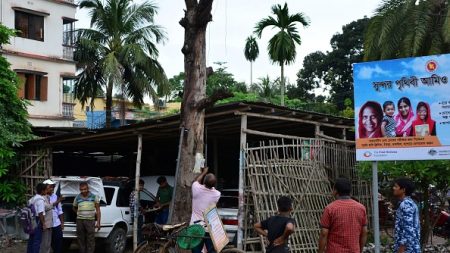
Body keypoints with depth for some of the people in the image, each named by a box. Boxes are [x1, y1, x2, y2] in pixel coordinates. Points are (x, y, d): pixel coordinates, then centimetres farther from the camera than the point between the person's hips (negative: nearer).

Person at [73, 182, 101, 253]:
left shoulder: (94, 197, 0)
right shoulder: (77, 198, 6)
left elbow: (98, 210, 1)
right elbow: (74, 208, 25)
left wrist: (98, 222, -5)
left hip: (90, 221, -2)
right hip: (80, 221, 2)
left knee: (90, 240, -3)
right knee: (81, 239, 8)